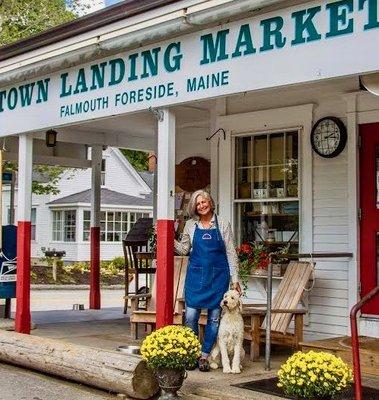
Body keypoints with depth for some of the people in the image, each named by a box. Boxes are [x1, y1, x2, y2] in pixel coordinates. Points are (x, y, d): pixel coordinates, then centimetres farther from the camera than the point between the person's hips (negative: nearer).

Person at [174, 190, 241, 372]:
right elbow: (184, 249, 12)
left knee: (214, 317, 2)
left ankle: (204, 355, 13)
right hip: (196, 275, 1)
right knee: (191, 315, -3)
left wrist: (234, 278, -2)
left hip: (218, 276, -1)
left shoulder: (223, 225, 2)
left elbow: (231, 253, 2)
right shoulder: (191, 225, 6)